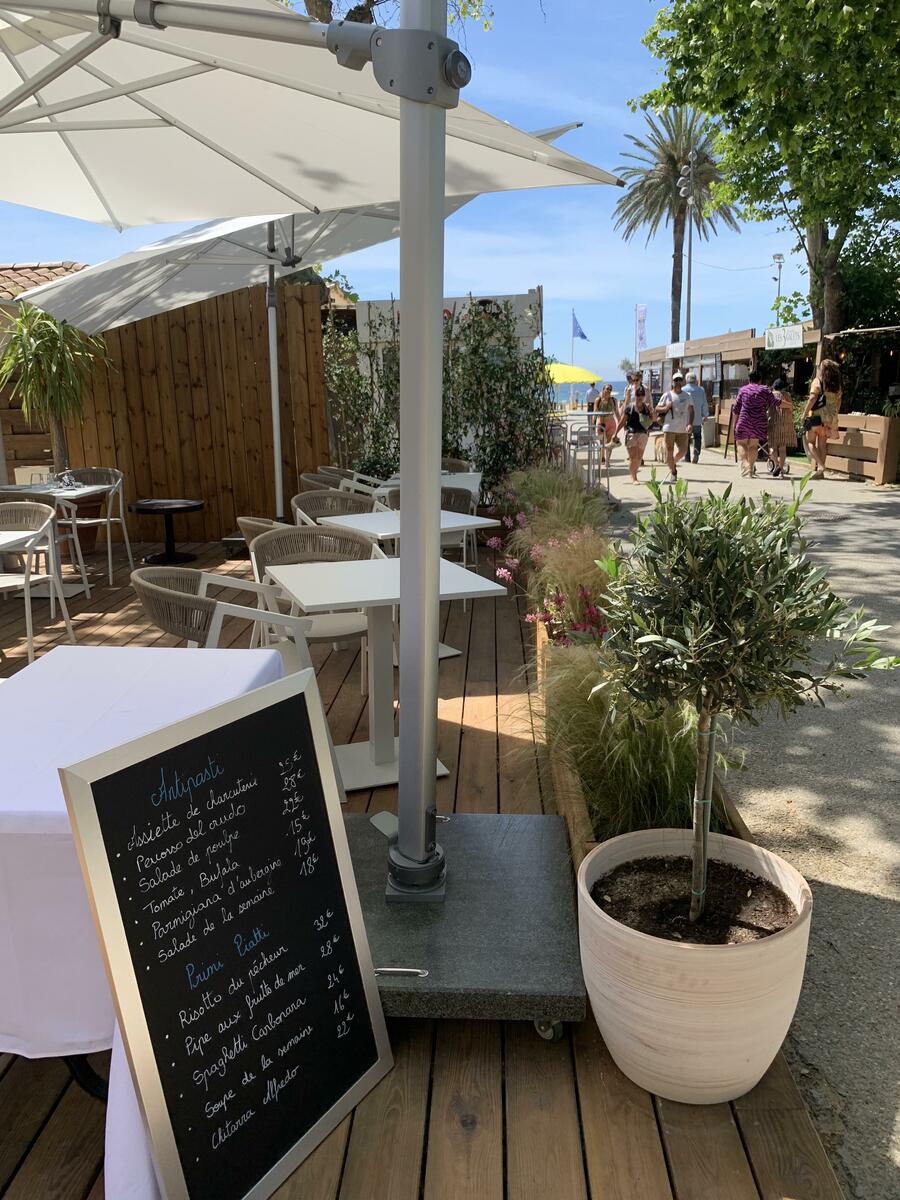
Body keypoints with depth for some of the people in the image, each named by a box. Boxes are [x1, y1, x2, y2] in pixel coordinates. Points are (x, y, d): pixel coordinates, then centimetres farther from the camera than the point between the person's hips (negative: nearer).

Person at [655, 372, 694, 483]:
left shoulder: (687, 396, 11)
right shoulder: (667, 395, 4)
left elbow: (691, 411, 11)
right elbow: (657, 409, 5)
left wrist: (690, 424, -3)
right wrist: (666, 408, -15)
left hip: (683, 429, 3)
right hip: (669, 428, -2)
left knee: (682, 450, 2)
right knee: (669, 450, -4)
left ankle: (673, 463, 31)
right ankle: (673, 472, 6)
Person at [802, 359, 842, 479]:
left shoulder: (818, 381, -6)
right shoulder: (837, 385, 11)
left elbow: (813, 398, -16)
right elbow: (838, 402, 13)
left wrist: (805, 413, -13)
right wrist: (834, 416, 21)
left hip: (816, 415, -6)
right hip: (829, 418, 6)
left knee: (810, 442, 2)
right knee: (822, 443, 9)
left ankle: (820, 466, -15)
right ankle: (820, 472, 8)